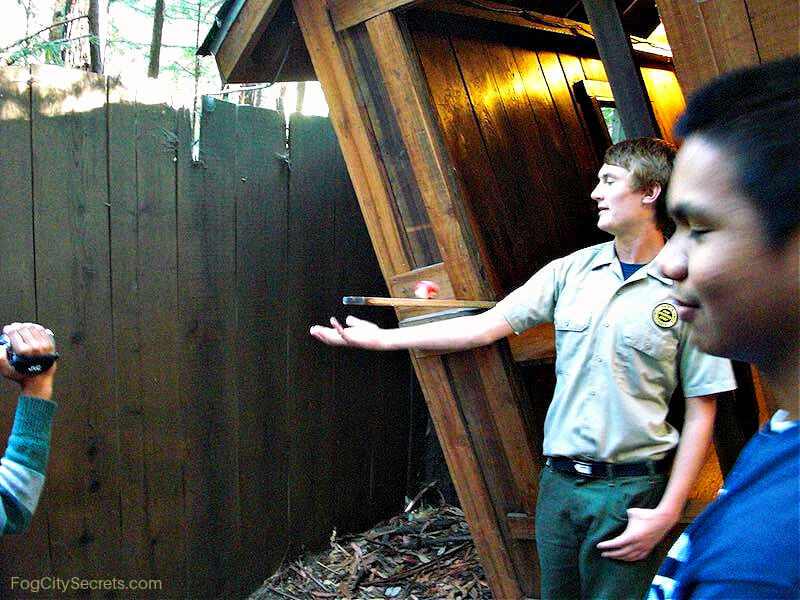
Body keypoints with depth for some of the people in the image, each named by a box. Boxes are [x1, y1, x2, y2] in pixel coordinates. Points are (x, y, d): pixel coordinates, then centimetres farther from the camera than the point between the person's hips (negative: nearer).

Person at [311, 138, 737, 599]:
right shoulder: (571, 271, 4)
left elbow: (701, 412, -6)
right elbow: (489, 325, 1)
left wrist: (667, 513, -11)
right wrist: (382, 338, -3)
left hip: (631, 490, -4)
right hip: (560, 480, 4)